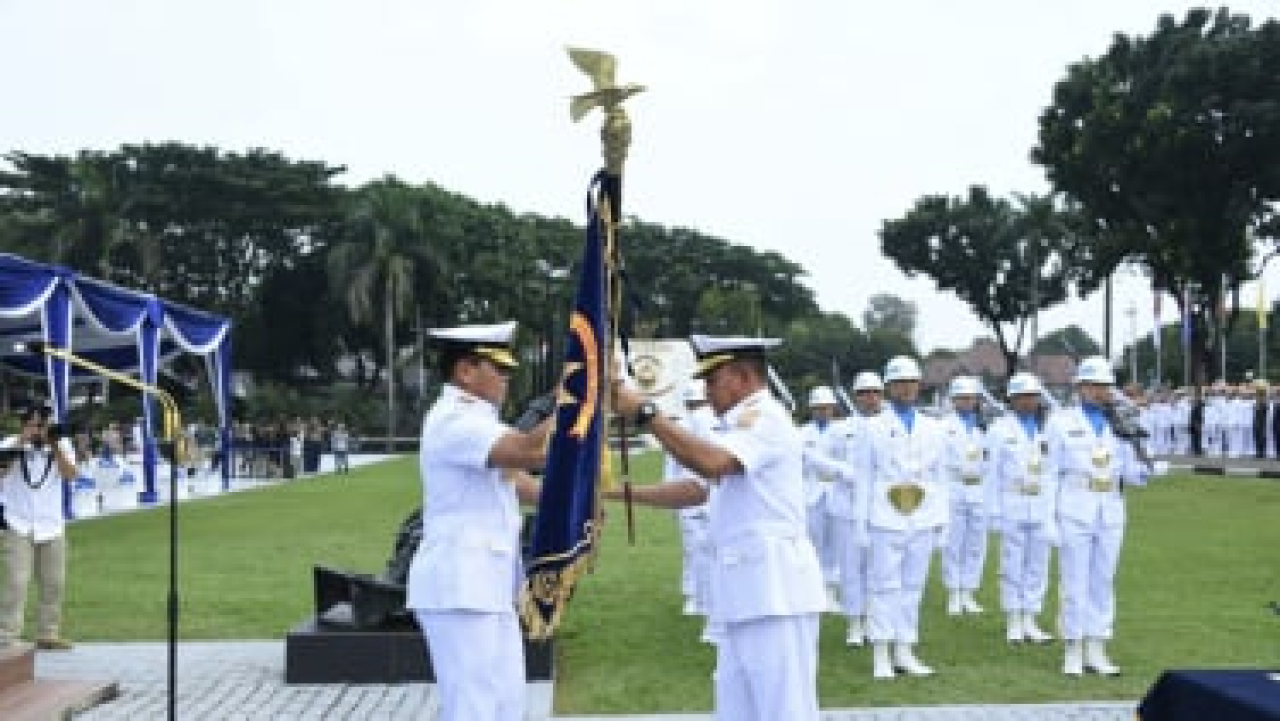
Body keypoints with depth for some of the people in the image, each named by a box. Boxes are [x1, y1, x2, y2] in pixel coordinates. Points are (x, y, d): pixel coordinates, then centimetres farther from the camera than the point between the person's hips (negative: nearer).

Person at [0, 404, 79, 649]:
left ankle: (48, 634, 16)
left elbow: (70, 475, -9)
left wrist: (55, 446, -19)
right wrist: (21, 442, -20)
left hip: (52, 527, 3)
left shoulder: (62, 444, 3)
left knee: (54, 583, 7)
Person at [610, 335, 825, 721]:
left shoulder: (765, 417, -9)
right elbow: (694, 489, 23)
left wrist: (644, 412, -22)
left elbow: (710, 463, -27)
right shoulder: (743, 424, 23)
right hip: (747, 589, 10)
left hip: (773, 587, -10)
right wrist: (618, 492, 17)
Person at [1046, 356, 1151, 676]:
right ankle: (1073, 651, 9)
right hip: (1074, 514, -4)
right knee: (1075, 583, 0)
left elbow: (1134, 475, 7)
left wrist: (1148, 465, -16)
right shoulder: (1061, 421, -2)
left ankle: (1096, 651, 16)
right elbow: (1048, 471, -2)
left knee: (1103, 582, 8)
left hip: (1110, 515, 4)